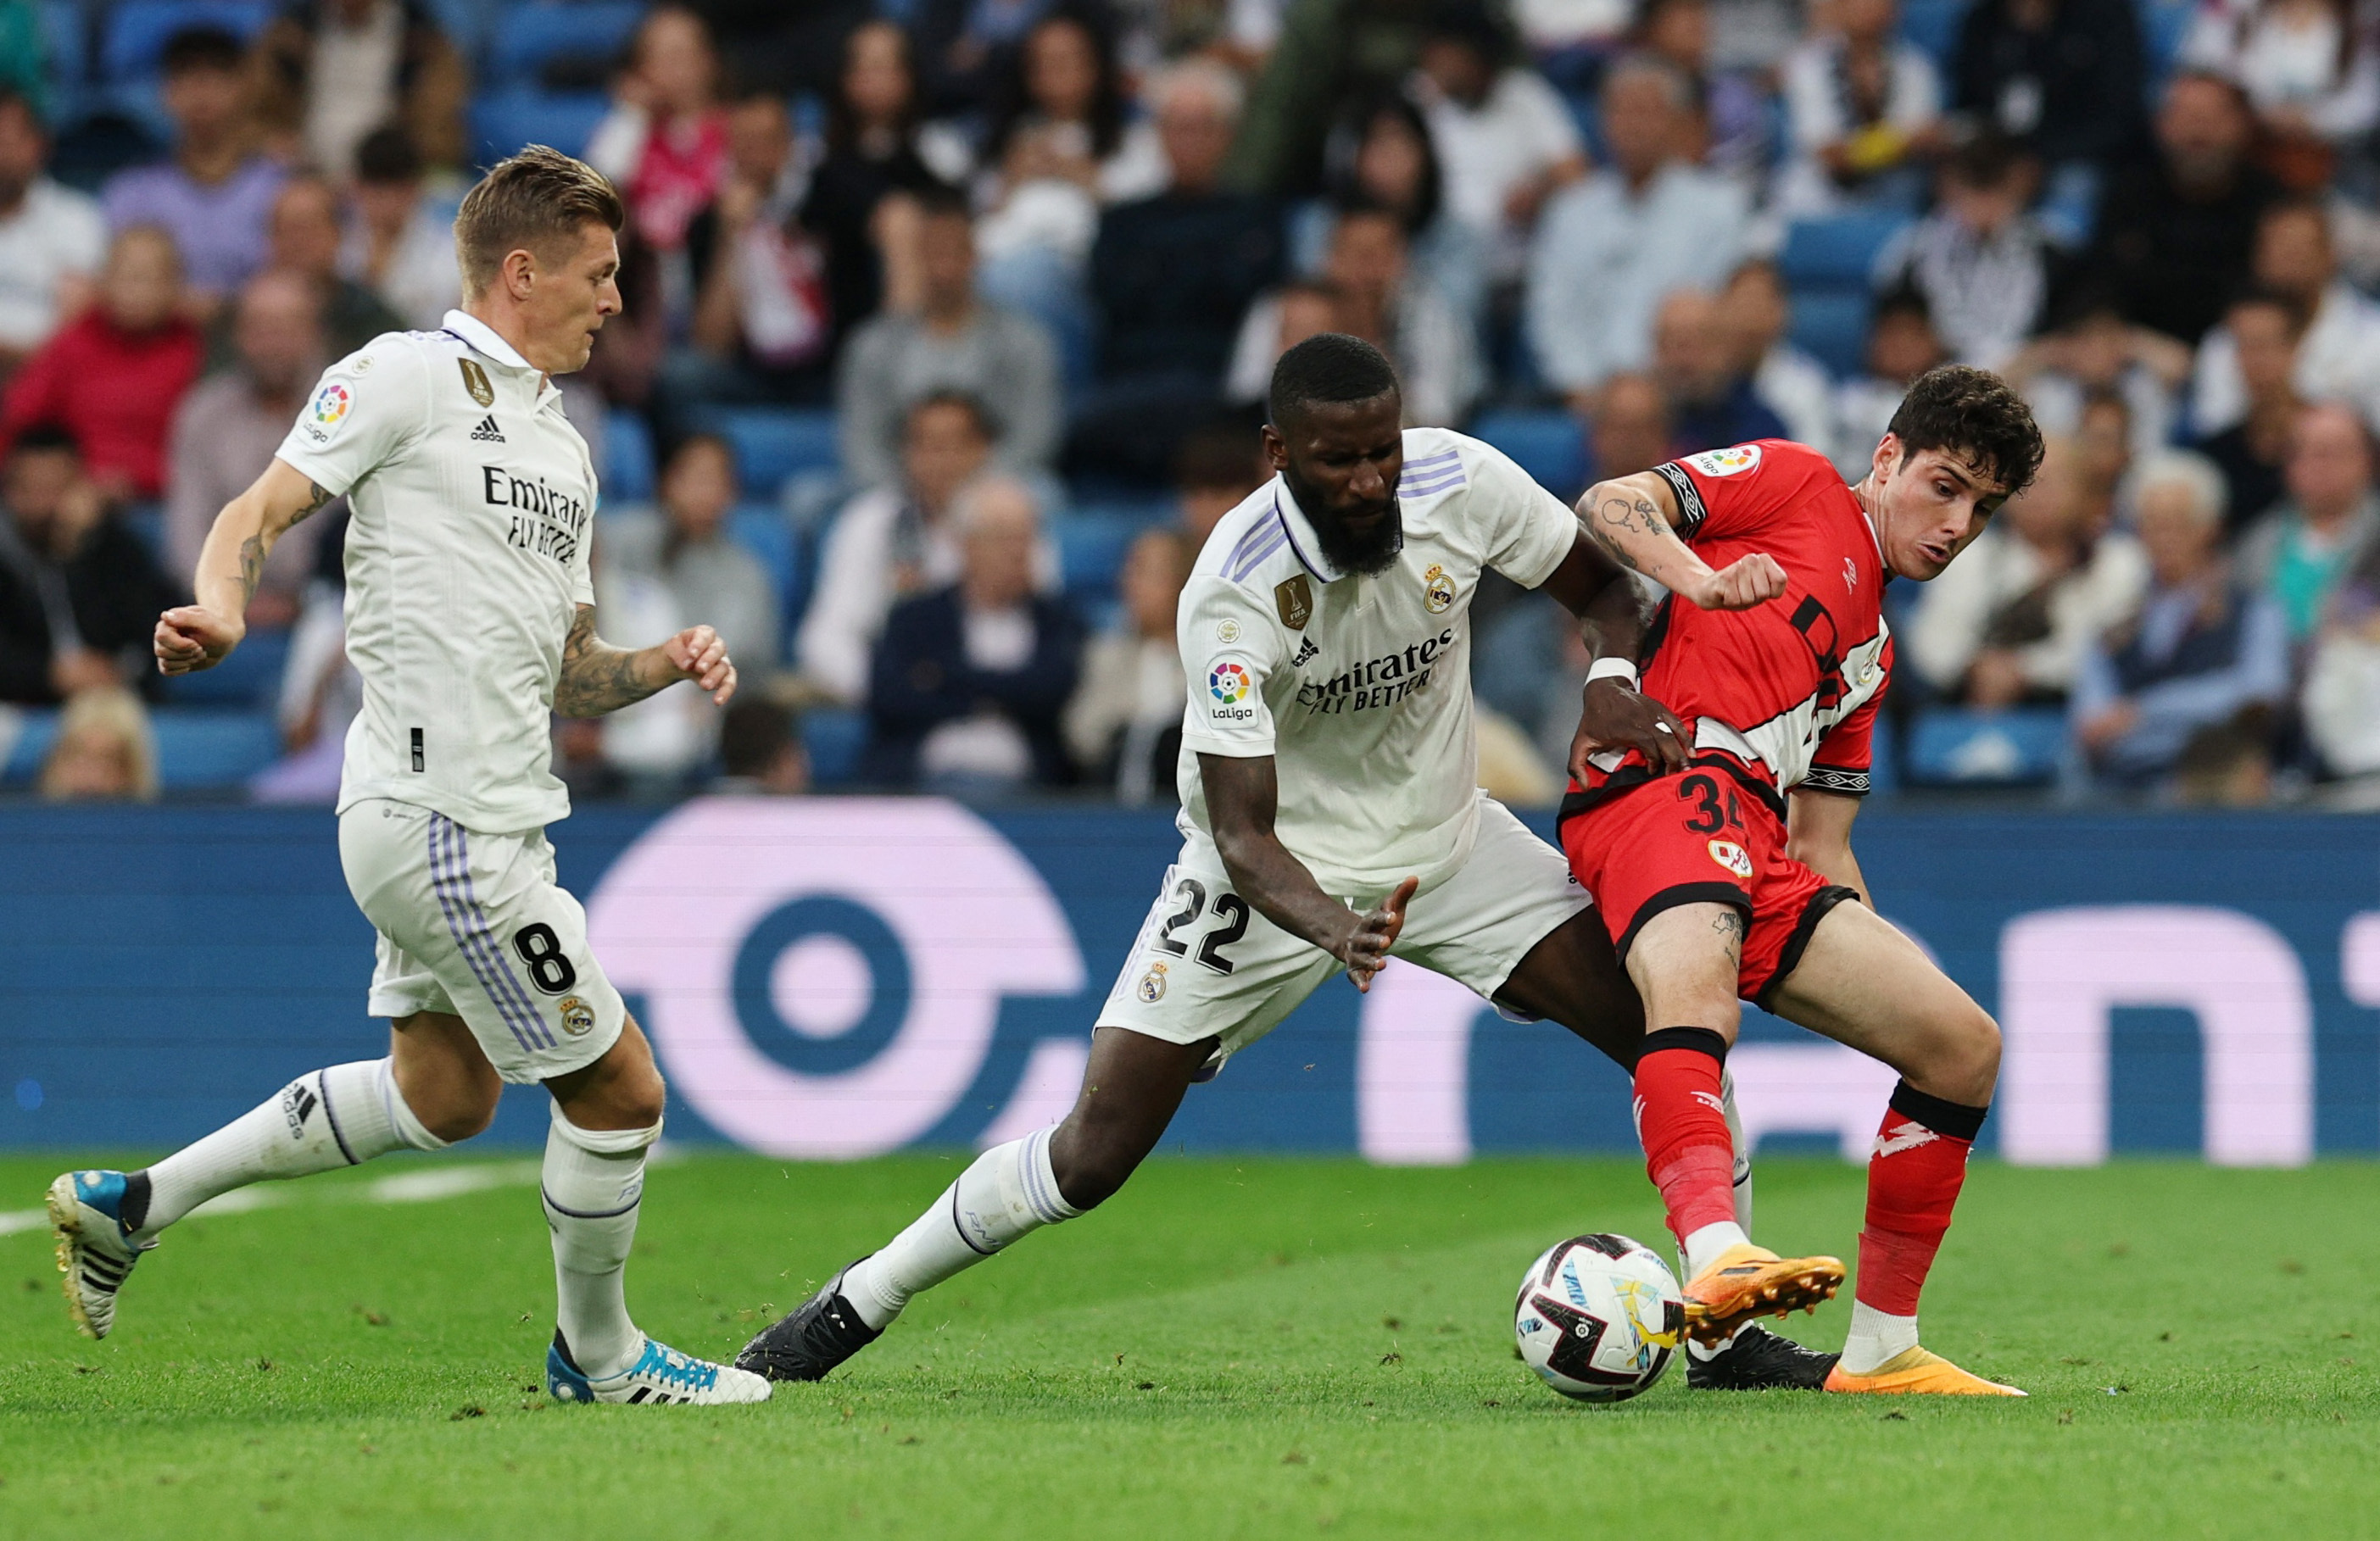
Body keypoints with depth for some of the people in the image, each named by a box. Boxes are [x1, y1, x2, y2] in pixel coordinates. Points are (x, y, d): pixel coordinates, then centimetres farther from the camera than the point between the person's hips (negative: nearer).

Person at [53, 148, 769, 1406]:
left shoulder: (562, 450, 19)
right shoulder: (408, 375, -6)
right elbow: (261, 511, -11)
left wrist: (665, 665, 4)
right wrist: (223, 608, -32)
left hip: (491, 818, 10)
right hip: (442, 819, -10)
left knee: (444, 1093, 21)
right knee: (617, 1088, -3)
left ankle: (132, 1203, 27)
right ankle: (597, 1352, 18)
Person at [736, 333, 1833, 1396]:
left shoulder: (1459, 480, -19)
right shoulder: (1232, 595, -30)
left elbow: (1603, 585, 0)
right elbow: (1242, 835, -30)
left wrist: (1615, 680, -22)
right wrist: (1334, 931, -50)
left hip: (1446, 842, 4)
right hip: (1278, 869, -4)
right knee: (1093, 1155, -10)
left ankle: (1725, 1331, 3)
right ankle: (854, 1307, 10)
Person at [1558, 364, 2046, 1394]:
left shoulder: (1871, 651, 33)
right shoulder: (1799, 486, 13)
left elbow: (1822, 849, 30)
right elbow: (1611, 505, 0)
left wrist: (1882, 965, 18)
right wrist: (1698, 576, -19)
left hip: (1762, 859, 8)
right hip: (1668, 777, -8)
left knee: (1964, 1046, 3)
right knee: (1694, 988, -37)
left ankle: (1879, 1349, 10)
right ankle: (1717, 1261, -62)